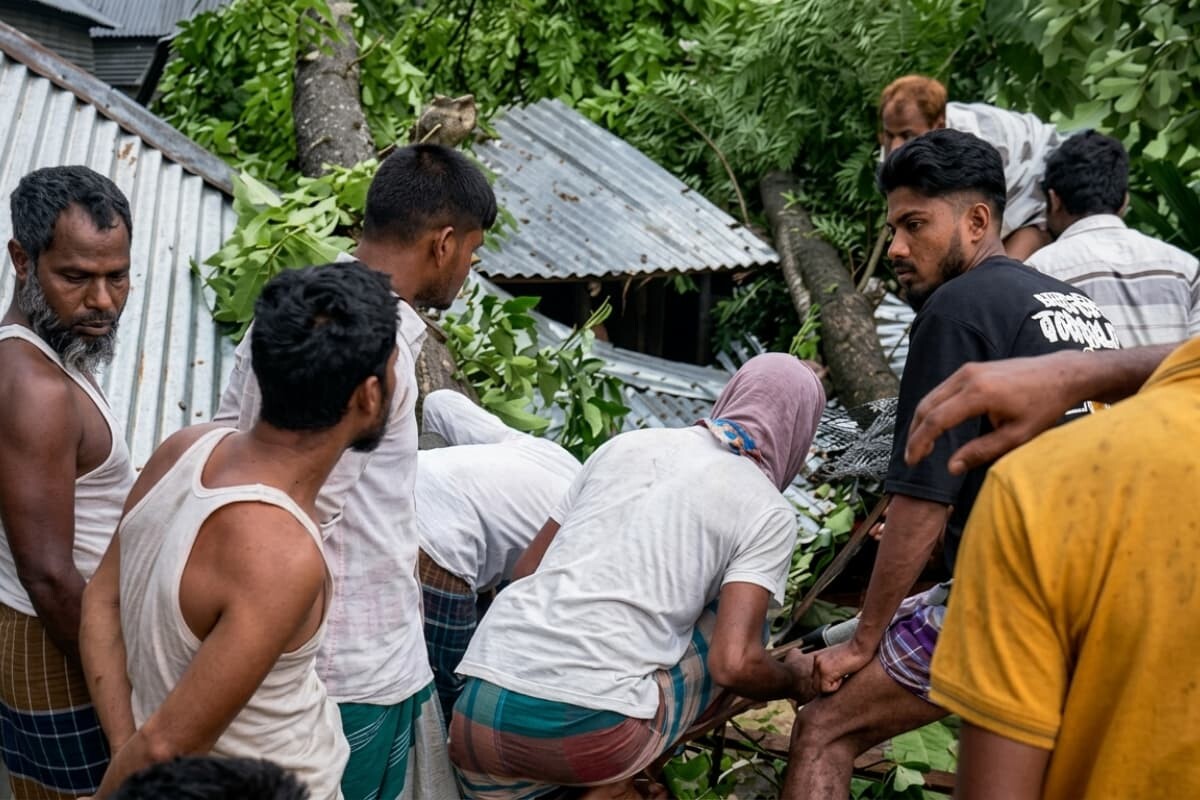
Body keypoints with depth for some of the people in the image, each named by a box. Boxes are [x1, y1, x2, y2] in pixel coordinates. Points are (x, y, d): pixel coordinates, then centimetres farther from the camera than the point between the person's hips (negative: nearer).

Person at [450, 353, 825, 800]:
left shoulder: (625, 445, 18)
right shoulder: (767, 512, 5)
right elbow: (734, 665, -6)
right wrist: (796, 680, 15)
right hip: (589, 732, -5)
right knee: (736, 625, 19)